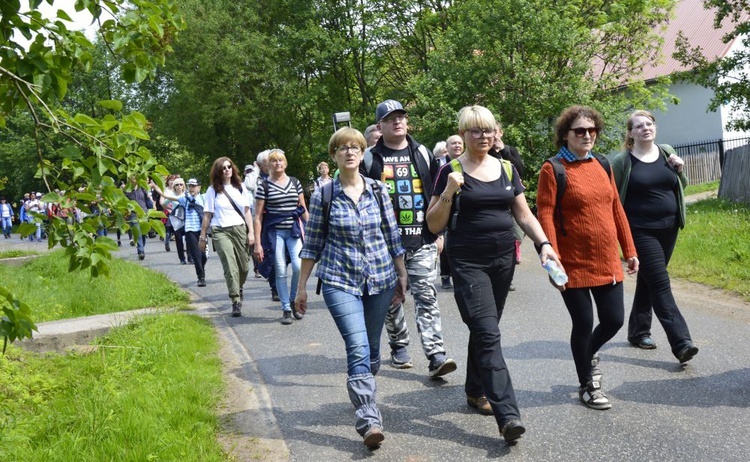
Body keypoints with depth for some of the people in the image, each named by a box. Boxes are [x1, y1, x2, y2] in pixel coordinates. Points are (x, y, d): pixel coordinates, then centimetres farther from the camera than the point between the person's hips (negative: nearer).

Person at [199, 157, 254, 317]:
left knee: (244, 266, 3)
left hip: (240, 229, 3)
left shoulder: (240, 187, 12)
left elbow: (247, 211, 11)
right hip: (221, 232, -3)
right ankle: (236, 302, -11)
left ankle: (239, 290, 33)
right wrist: (202, 237, 3)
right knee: (230, 267, -13)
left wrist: (251, 232, 2)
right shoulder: (213, 190, 5)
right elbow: (207, 215, 4)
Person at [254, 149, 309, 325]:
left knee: (299, 266, -14)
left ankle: (293, 300, 10)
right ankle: (286, 309, 12)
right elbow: (258, 216, -1)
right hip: (274, 232, -2)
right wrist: (257, 243, -5)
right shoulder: (264, 186, 0)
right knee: (281, 272, -1)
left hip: (294, 231, 2)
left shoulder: (295, 182, 9)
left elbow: (303, 209, 15)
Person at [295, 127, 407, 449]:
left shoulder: (378, 191, 3)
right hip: (340, 281, -3)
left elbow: (392, 237, 10)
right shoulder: (323, 195, -3)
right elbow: (313, 244, 3)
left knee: (372, 348, 11)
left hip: (380, 279, 3)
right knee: (358, 349, -15)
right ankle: (369, 421, -17)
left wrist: (402, 275, 10)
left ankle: (362, 397, 34)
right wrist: (302, 286, 3)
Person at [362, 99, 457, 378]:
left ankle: (436, 356, -11)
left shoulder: (422, 154, 10)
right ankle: (398, 347, 27)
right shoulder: (370, 159, 4)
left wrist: (438, 233, 10)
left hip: (422, 241, 1)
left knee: (426, 297, -6)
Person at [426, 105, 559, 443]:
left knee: (483, 328, 14)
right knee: (488, 334, -13)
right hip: (468, 262, -5)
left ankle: (476, 391, 34)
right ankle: (508, 415, -17)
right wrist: (448, 193, -18)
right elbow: (434, 225, -3)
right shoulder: (451, 172, -3)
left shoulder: (507, 169, 9)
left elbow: (524, 215, 12)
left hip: (503, 259, 5)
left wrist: (544, 244, -2)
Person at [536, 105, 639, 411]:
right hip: (574, 265, -5)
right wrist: (553, 260, -20)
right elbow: (545, 217, -14)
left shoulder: (602, 165, 9)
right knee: (583, 323, 4)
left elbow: (616, 210, 13)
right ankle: (587, 386, 24)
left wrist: (629, 251, 13)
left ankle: (589, 353, 41)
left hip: (607, 263, 6)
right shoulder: (552, 169, -9)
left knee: (614, 319, 9)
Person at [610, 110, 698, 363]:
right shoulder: (622, 161, -7)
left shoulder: (667, 152, 7)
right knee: (660, 283, -10)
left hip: (668, 228, 5)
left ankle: (638, 331, 29)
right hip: (641, 231, -5)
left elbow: (681, 186, 18)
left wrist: (679, 170, -3)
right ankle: (681, 342, -13)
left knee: (649, 280, 15)